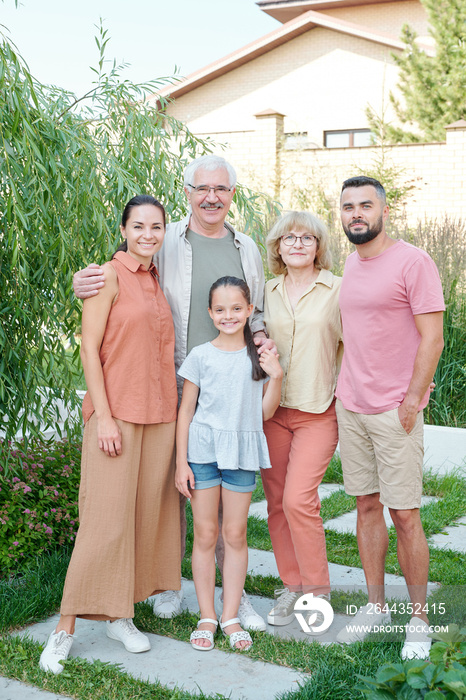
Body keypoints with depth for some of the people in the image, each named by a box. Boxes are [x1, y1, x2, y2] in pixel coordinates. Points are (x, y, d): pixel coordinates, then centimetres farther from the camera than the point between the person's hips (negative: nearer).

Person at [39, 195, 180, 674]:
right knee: (107, 518, -7)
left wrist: (173, 411, 10)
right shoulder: (109, 276, -5)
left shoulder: (158, 282, 13)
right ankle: (66, 628, 4)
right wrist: (104, 416, -15)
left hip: (159, 415, 6)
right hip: (115, 413, -6)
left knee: (148, 512, 8)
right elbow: (89, 348, -10)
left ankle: (119, 616, 21)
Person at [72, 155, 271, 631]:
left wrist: (261, 337, 2)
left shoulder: (246, 249, 13)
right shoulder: (164, 242, 1)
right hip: (174, 383, -2)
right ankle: (170, 583, 23)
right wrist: (83, 288, -18)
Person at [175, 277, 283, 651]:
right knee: (205, 534, 3)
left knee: (236, 535, 5)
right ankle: (207, 617, 15)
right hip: (203, 450, -1)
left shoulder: (259, 355, 5)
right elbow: (186, 411, 3)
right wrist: (181, 462, -1)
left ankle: (230, 616, 16)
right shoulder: (200, 355, 0)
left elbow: (265, 412, 7)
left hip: (242, 452, 1)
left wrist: (276, 377, -9)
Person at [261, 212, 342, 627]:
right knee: (277, 502, 6)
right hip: (273, 409, 4)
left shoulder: (338, 290, -2)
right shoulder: (268, 292, 9)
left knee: (298, 499, -13)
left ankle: (316, 590, 4)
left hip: (319, 411, -4)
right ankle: (292, 585, 21)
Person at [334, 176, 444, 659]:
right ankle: (375, 606, 24)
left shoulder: (413, 262, -9)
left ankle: (418, 618, 13)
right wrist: (344, 388, 12)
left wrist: (411, 401, -13)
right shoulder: (350, 265, 13)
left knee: (404, 513, -1)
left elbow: (432, 338, -12)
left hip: (395, 411, -6)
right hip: (350, 407, 6)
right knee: (366, 505, 12)